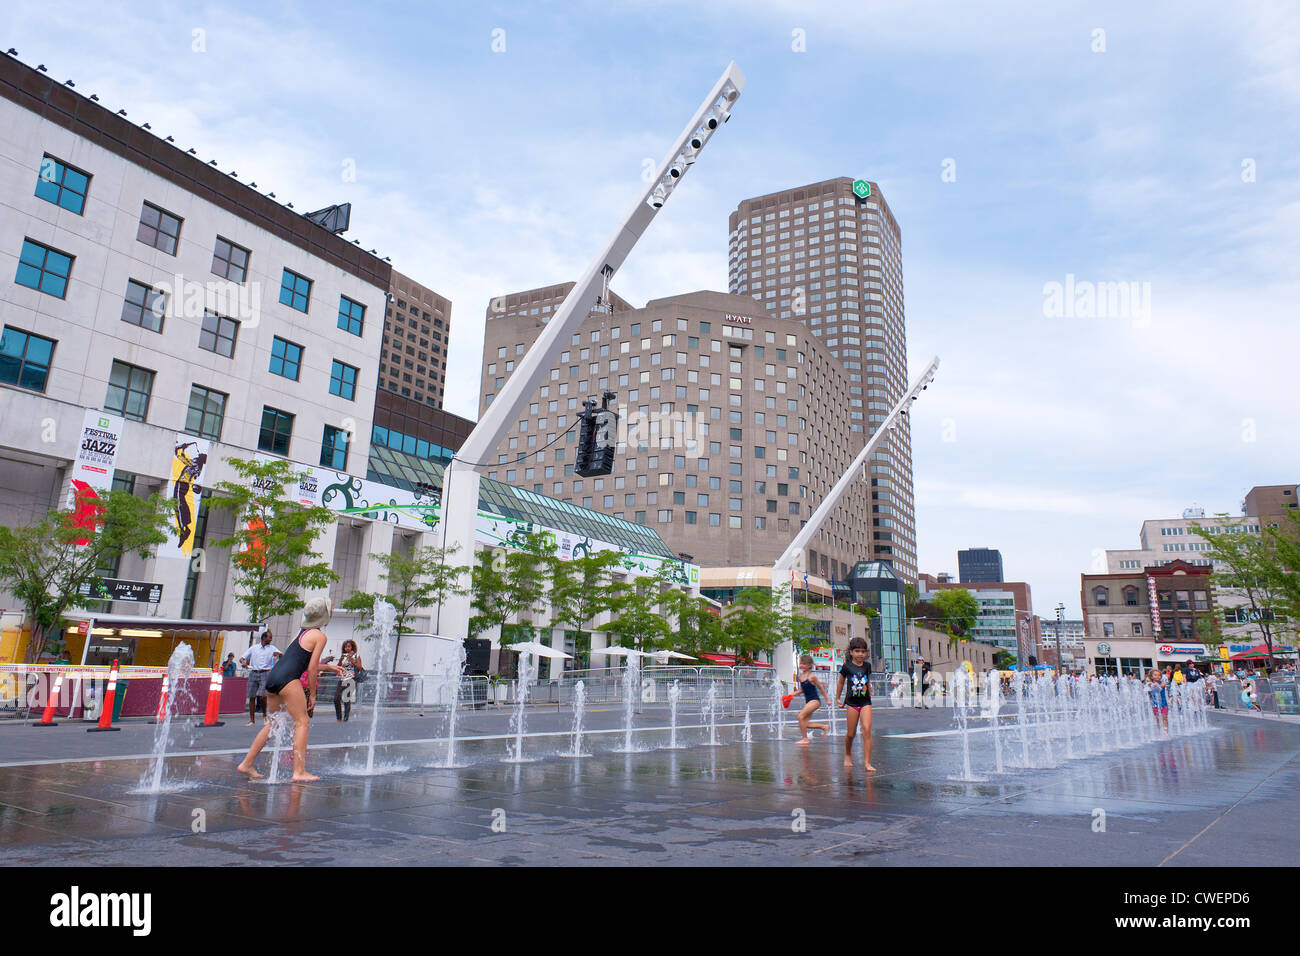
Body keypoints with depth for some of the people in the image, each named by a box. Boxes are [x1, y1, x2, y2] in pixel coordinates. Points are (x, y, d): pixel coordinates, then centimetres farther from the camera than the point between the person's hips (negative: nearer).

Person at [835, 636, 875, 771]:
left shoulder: (867, 666, 5)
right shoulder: (847, 667, -3)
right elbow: (841, 683, 10)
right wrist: (837, 698, 13)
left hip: (865, 703, 2)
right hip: (851, 703, -2)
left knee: (867, 730, -12)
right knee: (851, 733, 5)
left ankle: (867, 762, -8)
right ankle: (848, 756, 32)